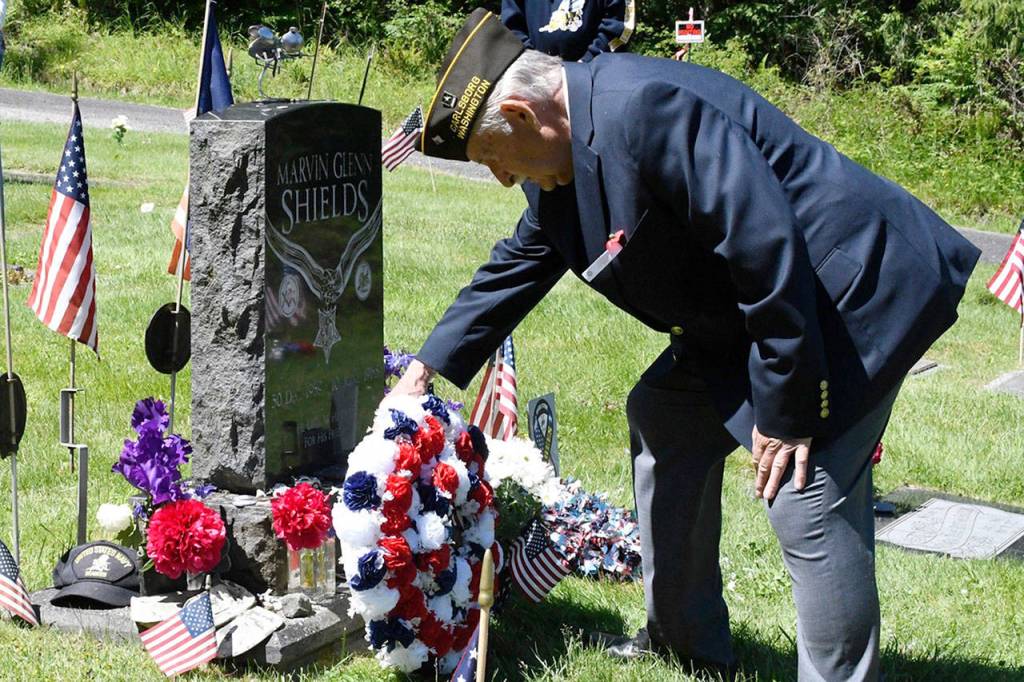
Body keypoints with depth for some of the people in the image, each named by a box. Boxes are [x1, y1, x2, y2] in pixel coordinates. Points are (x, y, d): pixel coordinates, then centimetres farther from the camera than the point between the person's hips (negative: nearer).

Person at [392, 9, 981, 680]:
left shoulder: (641, 110, -27)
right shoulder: (565, 157, 6)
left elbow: (768, 247, -29)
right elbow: (515, 267, 23)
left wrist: (785, 409, -22)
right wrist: (430, 367, 26)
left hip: (853, 289, -11)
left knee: (805, 494, -18)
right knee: (665, 419, 18)